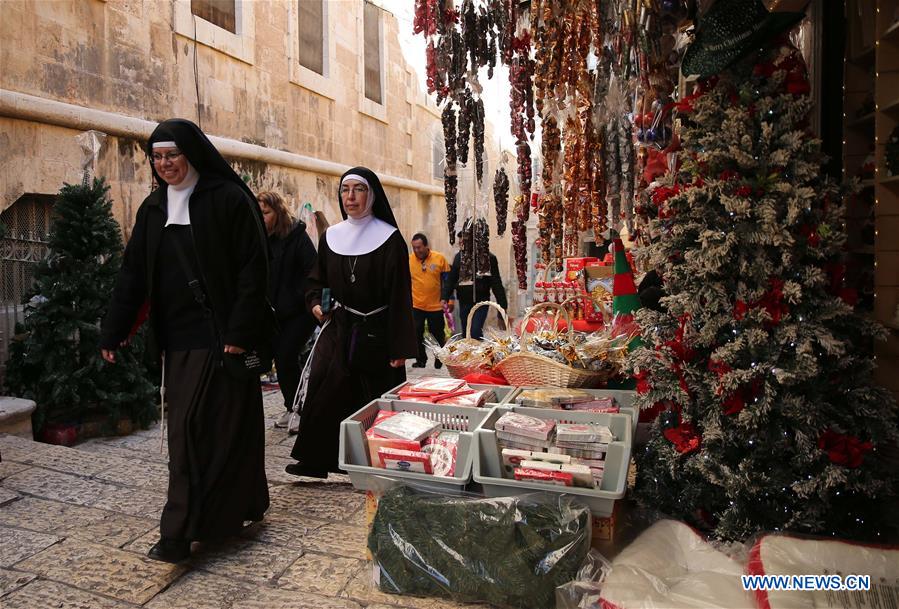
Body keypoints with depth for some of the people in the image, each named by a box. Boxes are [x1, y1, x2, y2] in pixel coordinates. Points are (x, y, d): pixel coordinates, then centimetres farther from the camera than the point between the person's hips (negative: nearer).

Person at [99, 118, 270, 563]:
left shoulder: (229, 198, -7)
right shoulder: (153, 208, 12)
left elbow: (254, 268, -12)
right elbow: (133, 273, 13)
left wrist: (240, 332, -17)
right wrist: (113, 331, 8)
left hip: (219, 337, -7)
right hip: (177, 338, 7)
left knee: (196, 431, -5)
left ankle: (180, 532, 4)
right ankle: (243, 508, 28)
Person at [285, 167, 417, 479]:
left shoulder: (389, 238, -6)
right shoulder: (330, 237, 8)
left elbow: (399, 295, -10)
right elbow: (316, 280, 19)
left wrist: (400, 347, -14)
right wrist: (316, 303, -4)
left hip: (375, 333, -4)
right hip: (337, 330, 4)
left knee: (374, 403, 4)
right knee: (324, 395, -1)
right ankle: (315, 460, 14)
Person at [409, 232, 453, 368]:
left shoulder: (439, 258, -6)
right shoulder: (408, 260, -5)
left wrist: (449, 300, 1)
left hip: (436, 306, 0)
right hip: (416, 305, 0)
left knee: (438, 335, 10)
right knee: (416, 334, 4)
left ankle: (439, 360, 29)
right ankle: (421, 360, 21)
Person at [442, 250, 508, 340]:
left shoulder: (489, 257, -5)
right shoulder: (459, 256, 5)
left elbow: (496, 283, -6)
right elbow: (451, 279, 4)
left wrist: (502, 304, -10)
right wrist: (445, 297, -8)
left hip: (481, 302, -4)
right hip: (464, 302, 4)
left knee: (475, 332, -16)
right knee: (466, 334, 10)